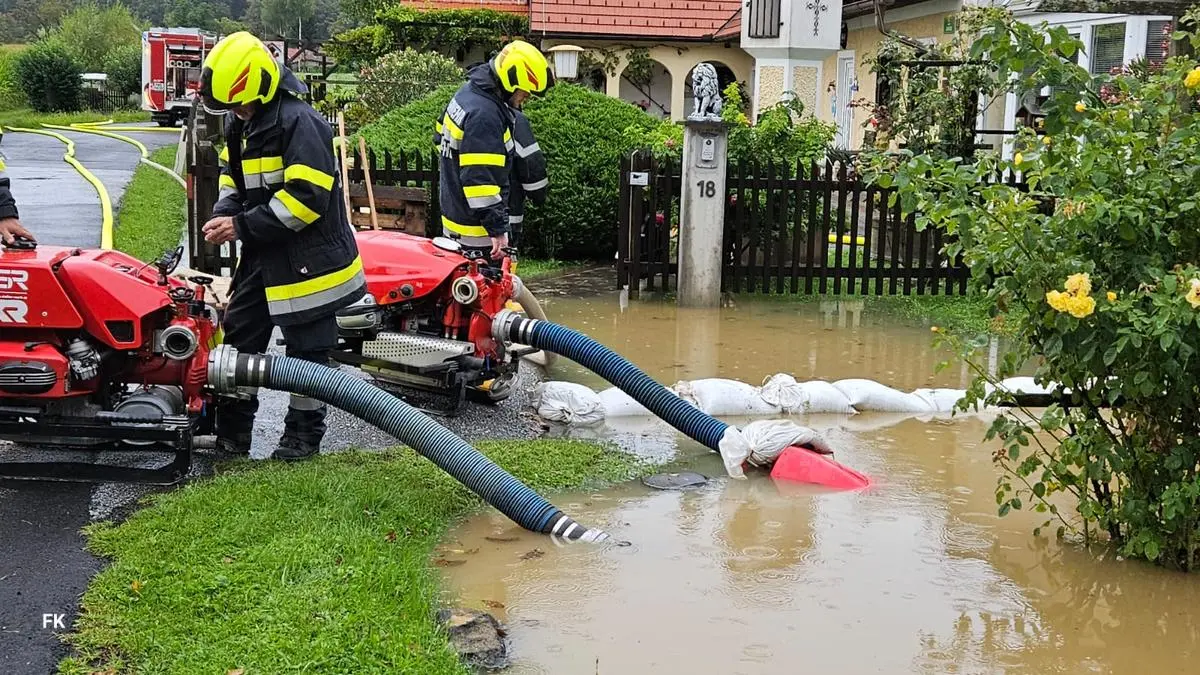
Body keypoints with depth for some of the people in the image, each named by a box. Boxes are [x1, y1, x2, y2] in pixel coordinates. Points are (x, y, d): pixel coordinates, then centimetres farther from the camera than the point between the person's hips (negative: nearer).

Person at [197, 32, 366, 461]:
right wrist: (223, 214, -2)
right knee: (239, 337, 12)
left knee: (307, 349, 4)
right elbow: (231, 175, 20)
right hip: (262, 254, 9)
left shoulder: (298, 122, -21)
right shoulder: (240, 122, 7)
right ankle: (232, 432, 24)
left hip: (307, 258, -9)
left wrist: (243, 227, -22)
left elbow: (308, 196, -27)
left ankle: (304, 433, 19)